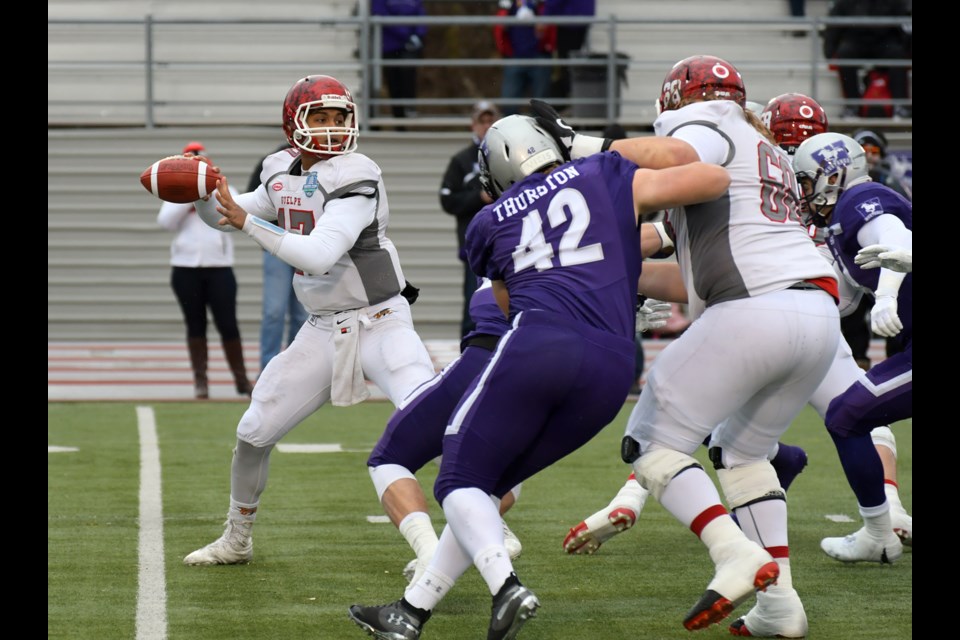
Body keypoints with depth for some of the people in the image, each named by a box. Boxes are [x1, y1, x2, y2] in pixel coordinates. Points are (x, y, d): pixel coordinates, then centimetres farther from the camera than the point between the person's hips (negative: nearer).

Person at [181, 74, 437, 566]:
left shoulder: (353, 179, -18)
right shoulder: (284, 175, 4)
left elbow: (317, 256, -29)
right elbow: (224, 218, 18)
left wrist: (247, 221, -28)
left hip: (379, 323, -6)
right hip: (322, 331, 6)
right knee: (253, 432, 8)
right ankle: (237, 539, 29)